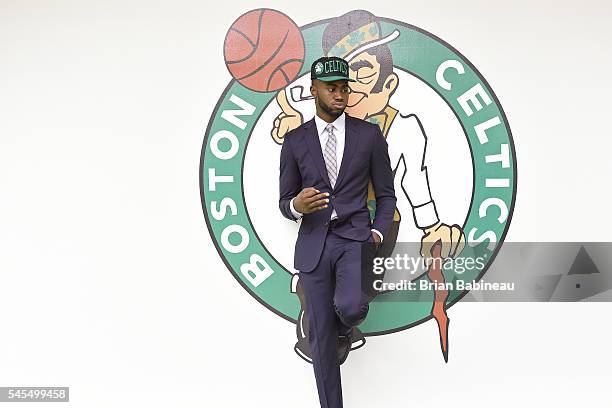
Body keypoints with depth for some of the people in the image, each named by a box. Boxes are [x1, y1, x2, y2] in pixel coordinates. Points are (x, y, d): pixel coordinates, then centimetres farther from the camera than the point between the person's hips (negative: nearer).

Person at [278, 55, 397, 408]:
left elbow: (386, 194, 8)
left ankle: (345, 329, 13)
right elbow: (285, 202, 8)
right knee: (321, 339, 2)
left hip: (356, 238, -1)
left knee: (349, 306, -27)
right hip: (313, 244, 2)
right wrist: (297, 206, -16)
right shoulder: (295, 141, 5)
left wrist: (377, 234, -7)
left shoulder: (370, 134, 3)